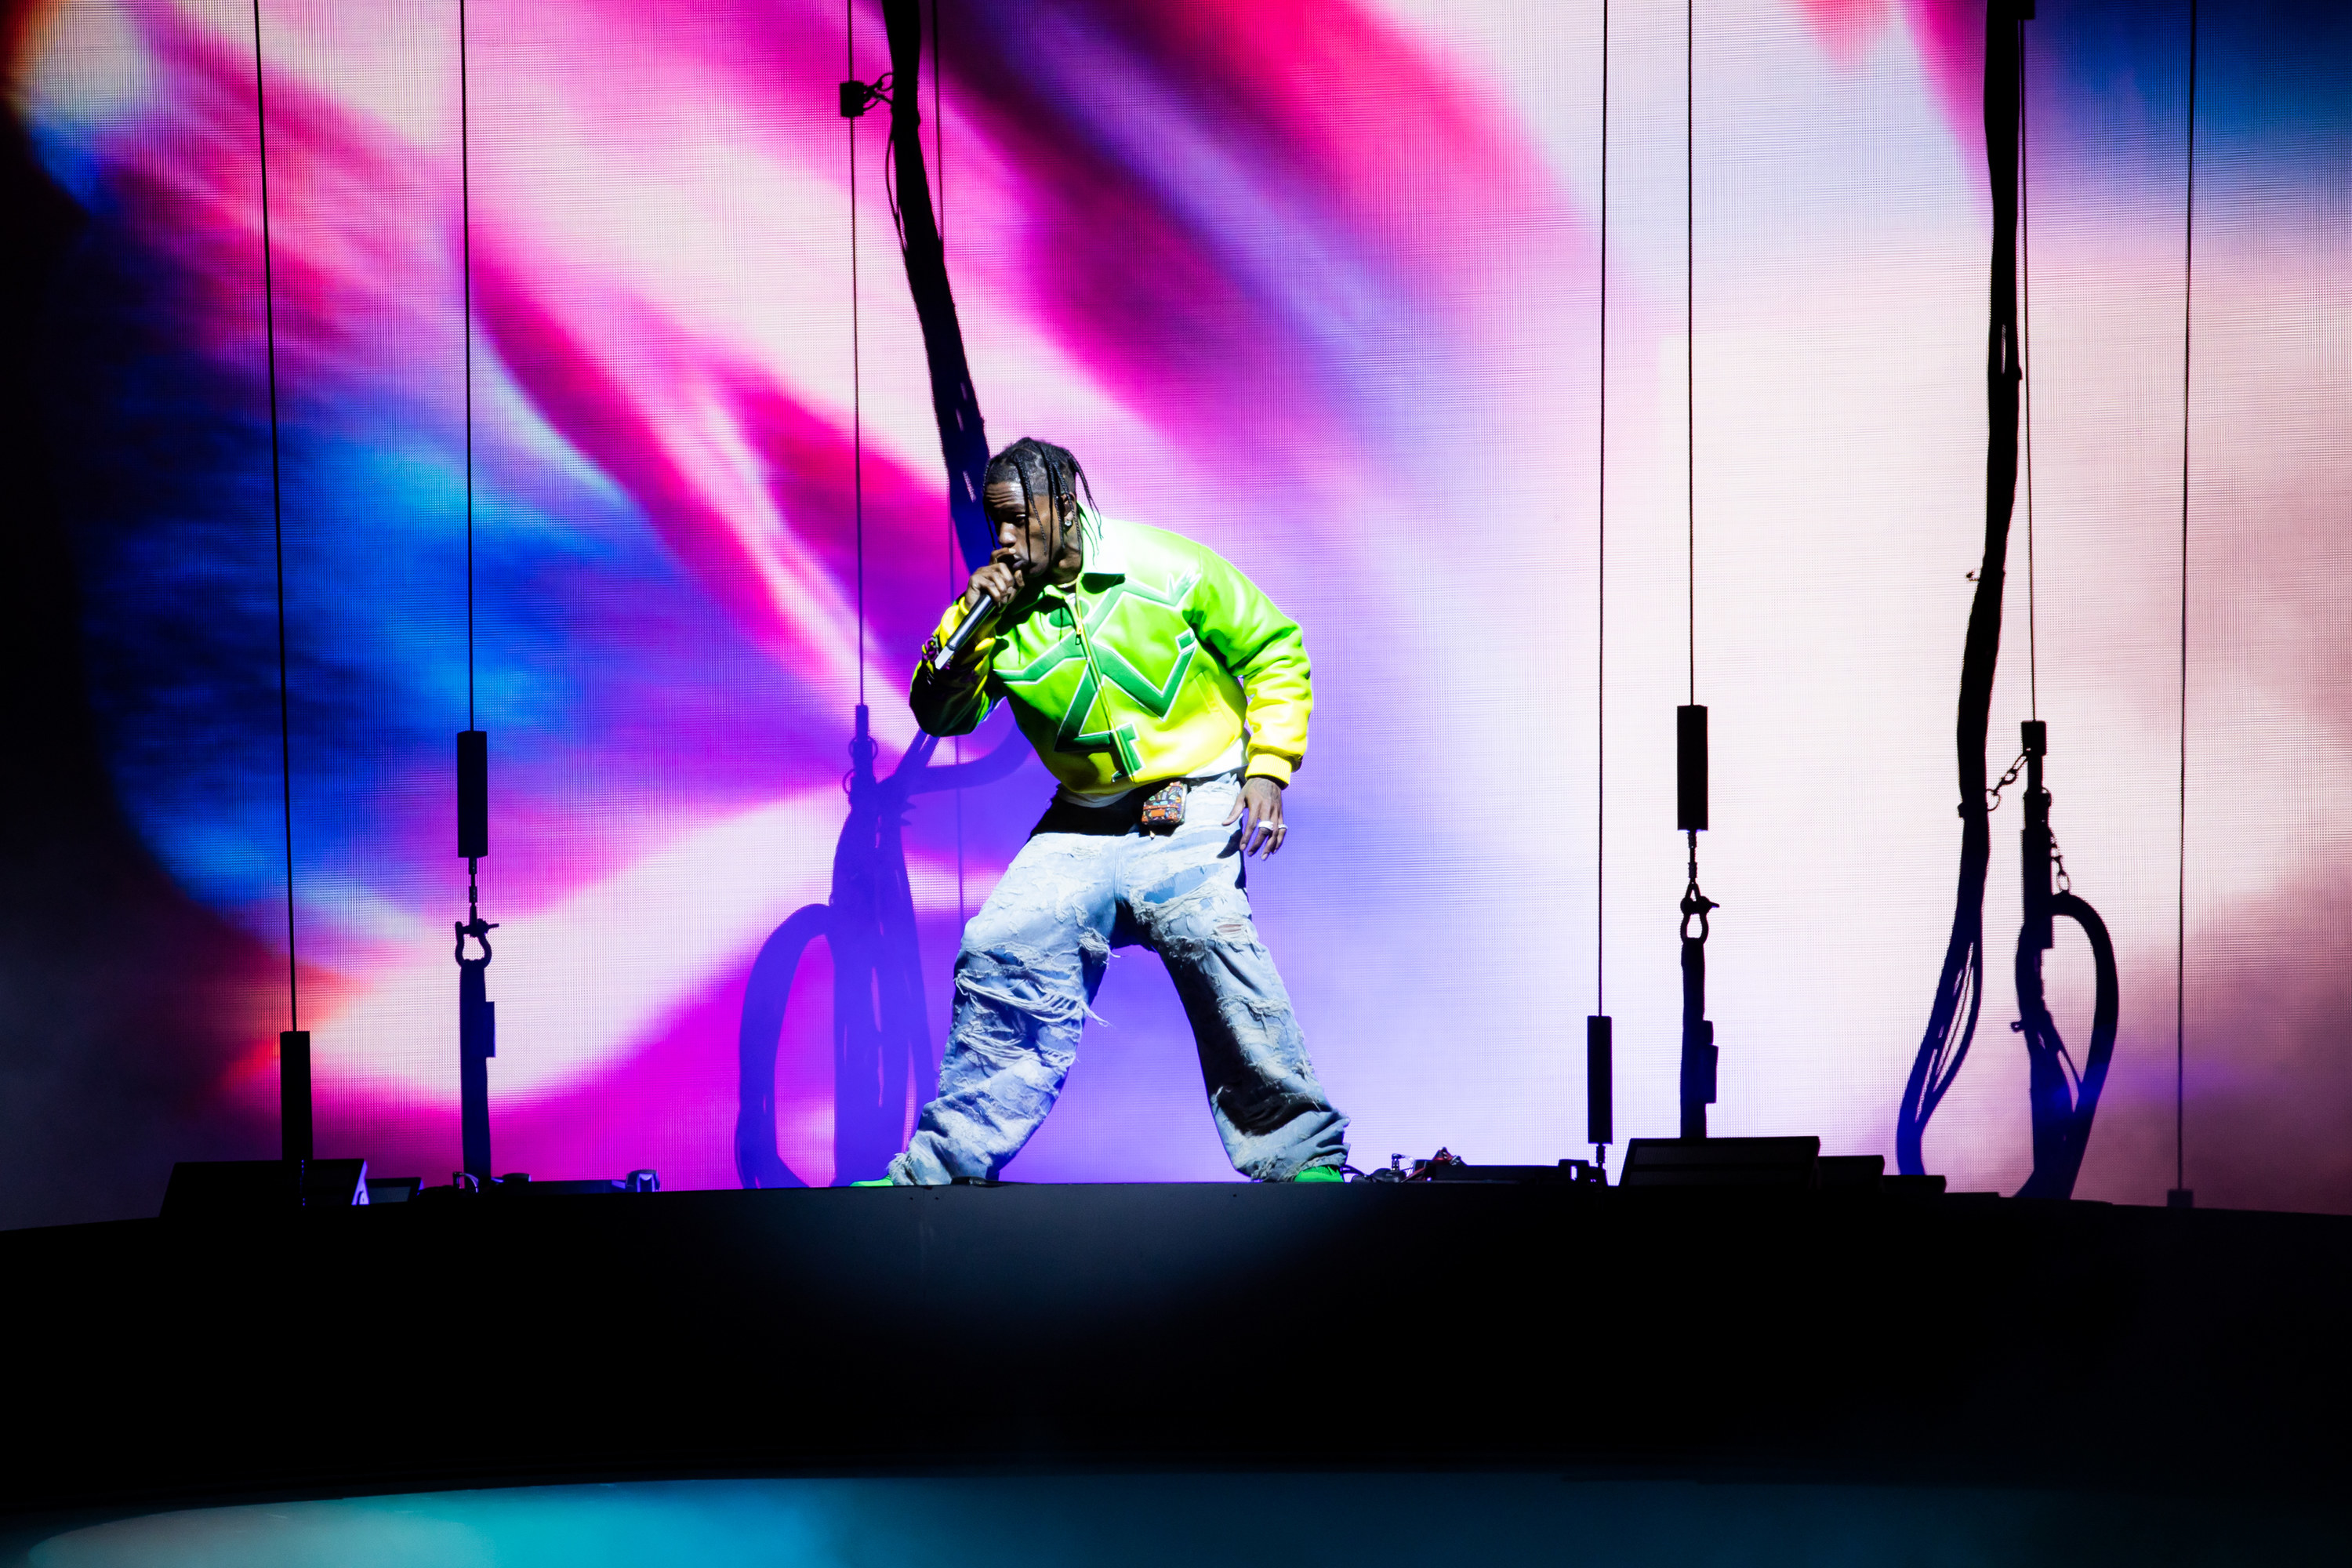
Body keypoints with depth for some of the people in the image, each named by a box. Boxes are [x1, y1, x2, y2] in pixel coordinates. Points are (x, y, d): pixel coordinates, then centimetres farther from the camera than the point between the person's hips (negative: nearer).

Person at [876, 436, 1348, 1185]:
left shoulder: (1167, 567, -8)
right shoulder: (1001, 605, 2)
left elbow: (1274, 649, -1)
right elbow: (939, 714, -2)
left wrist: (1268, 768, -9)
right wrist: (971, 623, -17)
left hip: (1194, 806, -4)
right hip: (1085, 823, 4)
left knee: (1209, 940, -28)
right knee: (1002, 951, -8)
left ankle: (1303, 1156, -17)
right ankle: (943, 1165, 6)